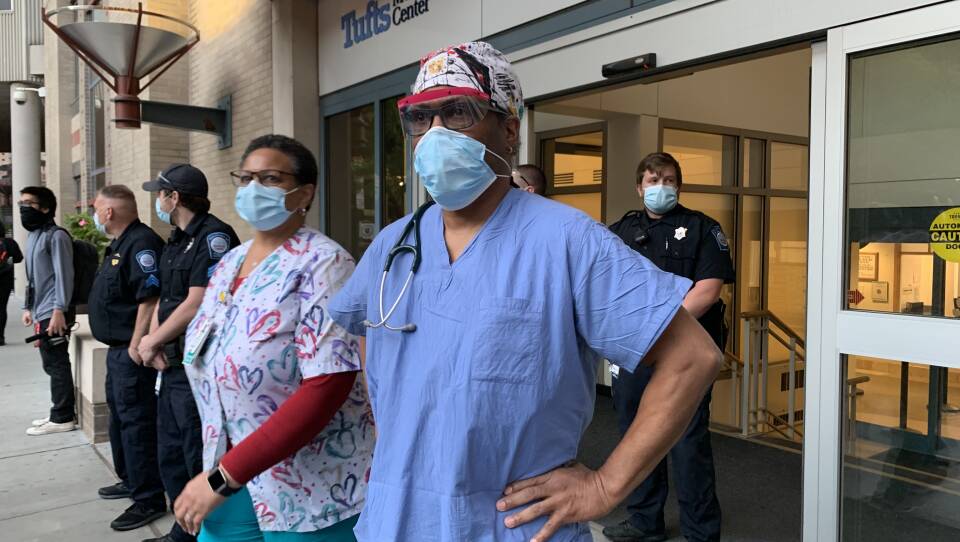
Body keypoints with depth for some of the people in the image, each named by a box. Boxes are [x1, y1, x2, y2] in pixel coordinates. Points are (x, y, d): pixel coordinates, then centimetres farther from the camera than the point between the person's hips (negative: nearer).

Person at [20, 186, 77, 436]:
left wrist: (59, 310, -21)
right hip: (41, 313, 9)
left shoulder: (56, 236, -10)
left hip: (53, 313, -9)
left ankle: (63, 418, 4)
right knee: (51, 365, 13)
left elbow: (64, 275, -16)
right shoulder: (33, 236, 18)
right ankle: (60, 412, 22)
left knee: (57, 365, -3)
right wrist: (29, 307, 21)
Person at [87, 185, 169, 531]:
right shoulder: (120, 244, 16)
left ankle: (149, 499, 2)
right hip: (117, 349, 11)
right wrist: (124, 347, 19)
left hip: (131, 352, -11)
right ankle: (130, 480, 36)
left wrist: (136, 348, -26)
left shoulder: (142, 243, -19)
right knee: (119, 416, 21)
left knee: (136, 422, -6)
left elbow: (149, 299, -26)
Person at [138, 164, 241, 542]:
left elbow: (197, 304, -21)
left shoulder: (213, 237, -15)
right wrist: (153, 341, -1)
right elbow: (164, 298, 16)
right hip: (172, 365, 10)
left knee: (199, 459, 0)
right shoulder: (175, 242, 15)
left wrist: (152, 341, -9)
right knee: (170, 456, 18)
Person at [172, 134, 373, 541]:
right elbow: (210, 364, 14)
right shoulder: (229, 262, 6)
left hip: (307, 491, -6)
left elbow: (326, 389, -25)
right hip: (229, 471, 6)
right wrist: (219, 472, 8)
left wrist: (224, 477, -21)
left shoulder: (322, 264, -17)